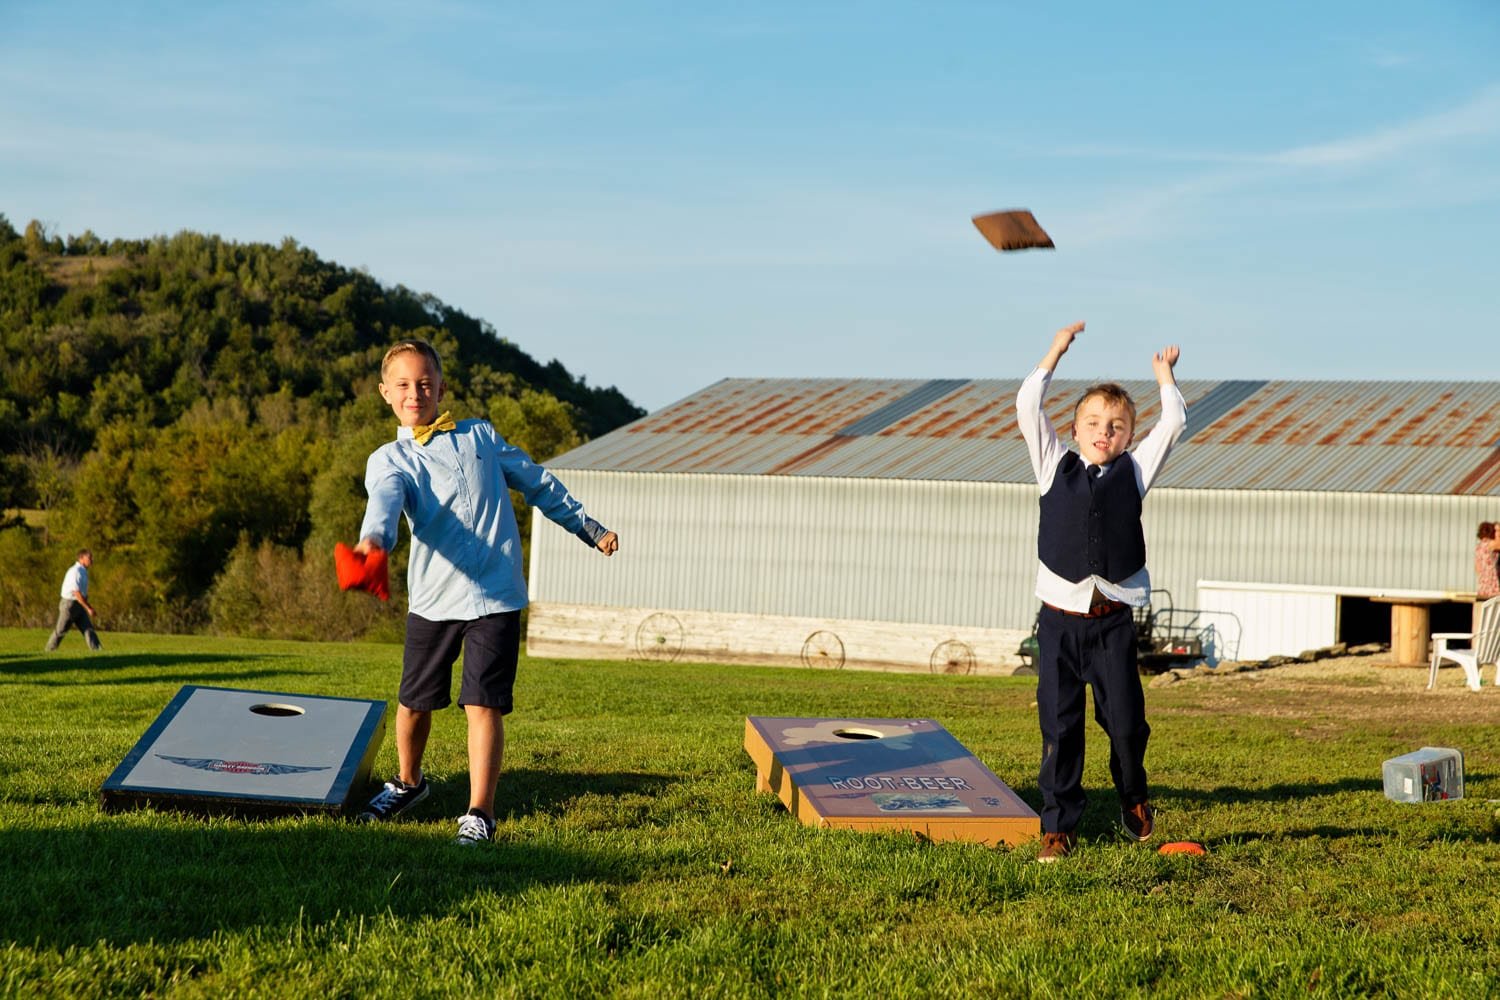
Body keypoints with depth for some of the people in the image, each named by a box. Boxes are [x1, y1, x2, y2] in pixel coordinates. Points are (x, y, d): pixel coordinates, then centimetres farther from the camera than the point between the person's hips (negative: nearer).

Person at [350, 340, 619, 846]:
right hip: (432, 598, 1)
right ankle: (408, 782, 40)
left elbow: (538, 483, 22)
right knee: (414, 702, 13)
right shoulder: (388, 459, 3)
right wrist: (373, 539, -44)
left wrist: (589, 528, 24)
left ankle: (479, 815, -5)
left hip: (496, 595, -1)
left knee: (484, 704, -9)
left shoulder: (480, 437, 10)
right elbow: (384, 502, -21)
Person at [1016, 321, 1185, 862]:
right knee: (1059, 726, 2)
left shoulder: (1134, 471, 10)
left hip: (1113, 618, 0)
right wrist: (1056, 352, 10)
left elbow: (1173, 422, 9)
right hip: (1060, 617, 0)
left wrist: (1164, 375, 22)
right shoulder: (1056, 466, 10)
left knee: (1125, 720, 0)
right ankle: (1058, 824, 10)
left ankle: (1133, 798, 27)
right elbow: (1028, 406, 6)